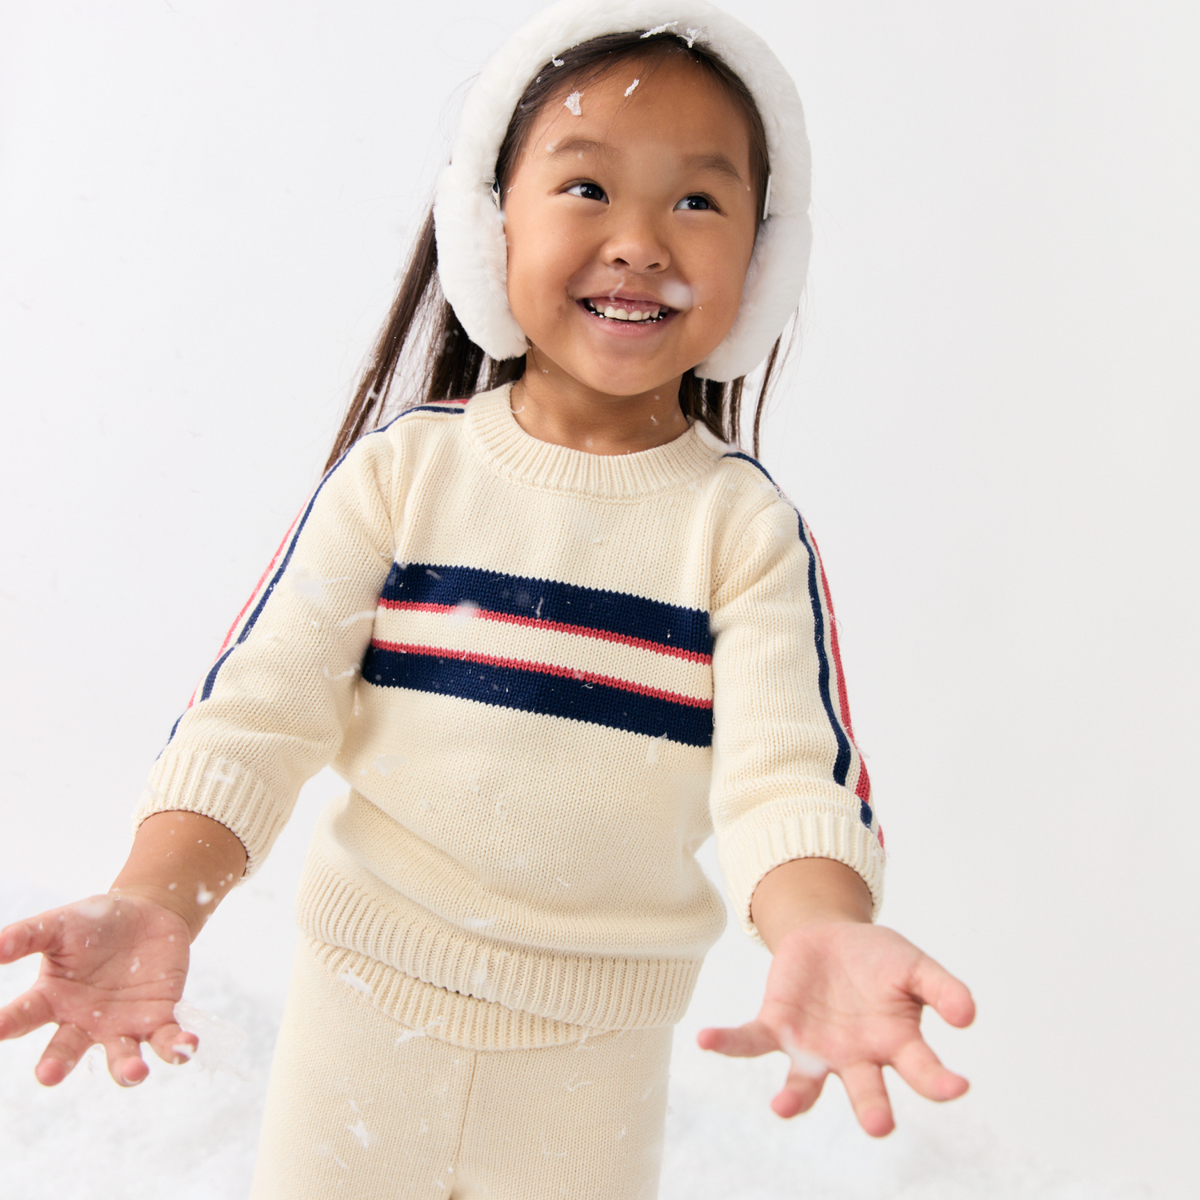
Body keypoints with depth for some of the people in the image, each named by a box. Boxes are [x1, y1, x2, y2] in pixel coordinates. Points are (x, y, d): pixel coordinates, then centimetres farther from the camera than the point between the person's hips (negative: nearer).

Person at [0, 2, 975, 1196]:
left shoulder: (745, 526, -9)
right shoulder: (402, 468, -9)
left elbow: (787, 779, -18)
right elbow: (256, 708, -11)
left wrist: (823, 938, -40)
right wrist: (156, 901, -28)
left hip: (596, 1040, 0)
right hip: (373, 984, 1)